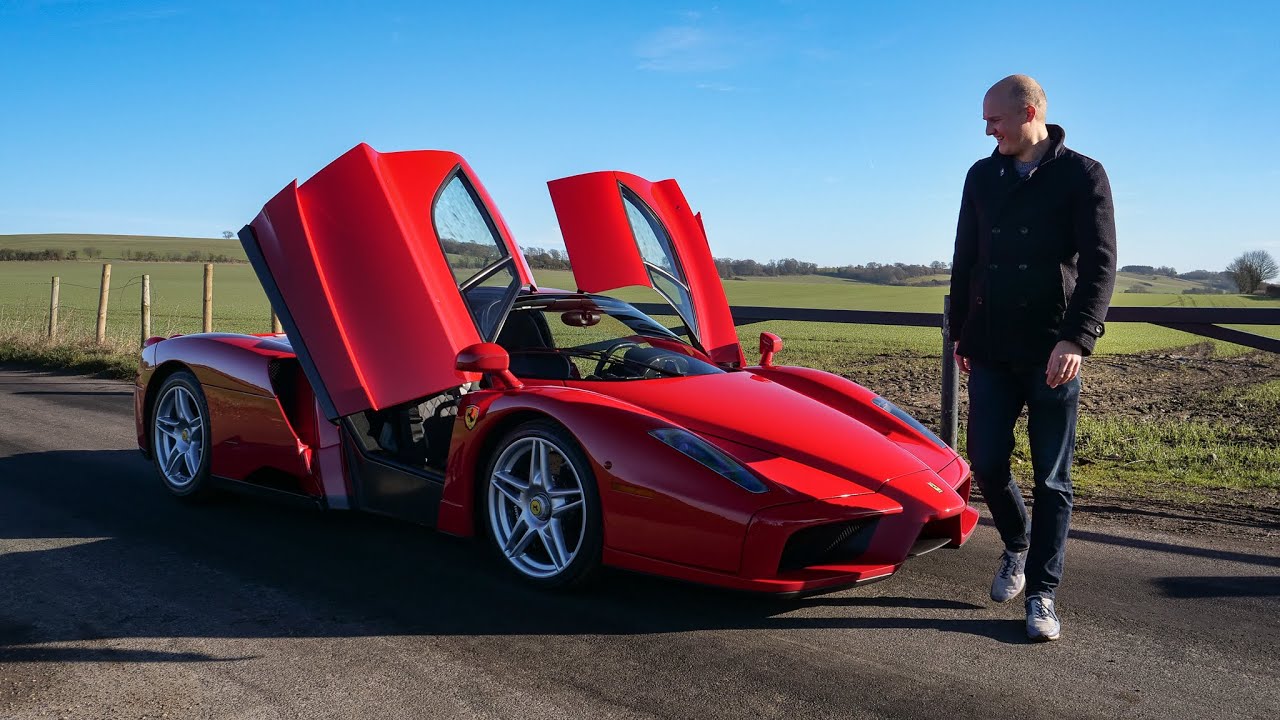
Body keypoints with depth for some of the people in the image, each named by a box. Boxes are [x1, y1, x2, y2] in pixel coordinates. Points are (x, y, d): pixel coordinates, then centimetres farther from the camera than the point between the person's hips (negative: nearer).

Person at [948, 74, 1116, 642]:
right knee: (986, 463, 3)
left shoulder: (1082, 175, -3)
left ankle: (1042, 594, 11)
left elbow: (1100, 264, -10)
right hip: (991, 353, 4)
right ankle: (1017, 546, 31)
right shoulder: (982, 177, 11)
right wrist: (961, 335, 14)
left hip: (1052, 354, -4)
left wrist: (1077, 339, -21)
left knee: (1051, 479, 2)